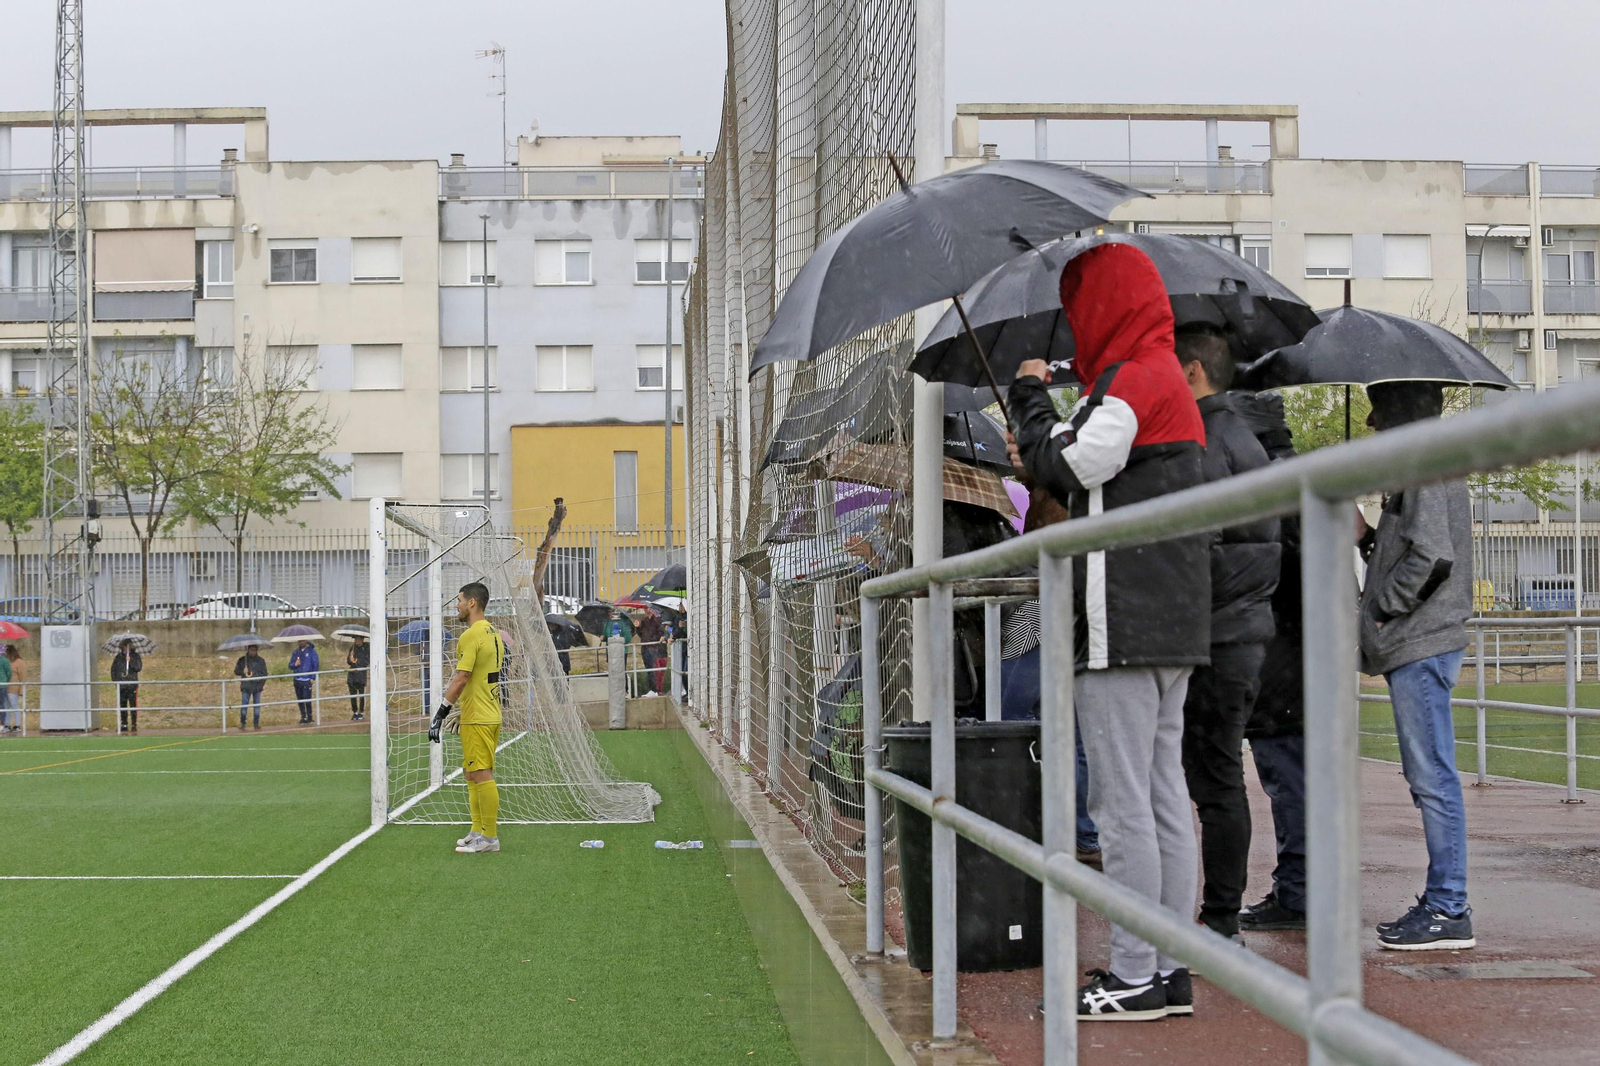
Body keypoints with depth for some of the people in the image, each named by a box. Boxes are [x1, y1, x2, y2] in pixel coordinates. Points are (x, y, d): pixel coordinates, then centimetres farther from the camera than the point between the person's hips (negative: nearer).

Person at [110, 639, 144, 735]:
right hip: (121, 686, 3)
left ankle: (134, 725, -3)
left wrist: (130, 661, -16)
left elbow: (139, 667, -5)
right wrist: (115, 680, 5)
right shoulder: (119, 657, 11)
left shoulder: (135, 656, 5)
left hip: (132, 685, -3)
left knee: (133, 705, -6)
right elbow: (113, 669, 16)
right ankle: (124, 725, 13)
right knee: (122, 706, 5)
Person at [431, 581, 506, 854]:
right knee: (473, 774, 15)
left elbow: (460, 680, -21)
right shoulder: (494, 634, 14)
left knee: (482, 776, -6)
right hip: (490, 715, 10)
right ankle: (478, 832, 19)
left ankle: (490, 837, -3)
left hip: (476, 719, -10)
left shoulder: (470, 636, -16)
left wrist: (440, 715, -18)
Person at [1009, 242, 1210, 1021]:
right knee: (1164, 797, 10)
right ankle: (1170, 971, 14)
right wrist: (1043, 454, 19)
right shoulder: (1164, 376, 22)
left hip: (1124, 626, -10)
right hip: (1170, 631, 10)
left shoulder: (1133, 378, -9)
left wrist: (1030, 396, 1)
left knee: (1122, 803, -7)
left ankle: (1135, 978, -4)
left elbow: (1068, 465, -14)